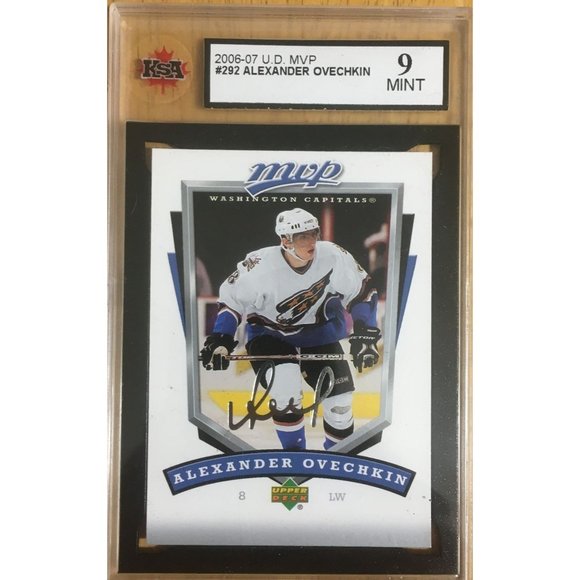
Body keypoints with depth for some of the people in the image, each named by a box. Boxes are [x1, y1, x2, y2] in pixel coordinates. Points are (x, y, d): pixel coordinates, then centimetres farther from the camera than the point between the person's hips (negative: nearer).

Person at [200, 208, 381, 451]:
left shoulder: (333, 256, -21)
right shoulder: (260, 265, -26)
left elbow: (362, 291, -7)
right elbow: (231, 299, -11)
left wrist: (363, 333, -13)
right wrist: (219, 340, -19)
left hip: (319, 332, 3)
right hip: (270, 334, -2)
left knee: (340, 399, -2)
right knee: (286, 391, -26)